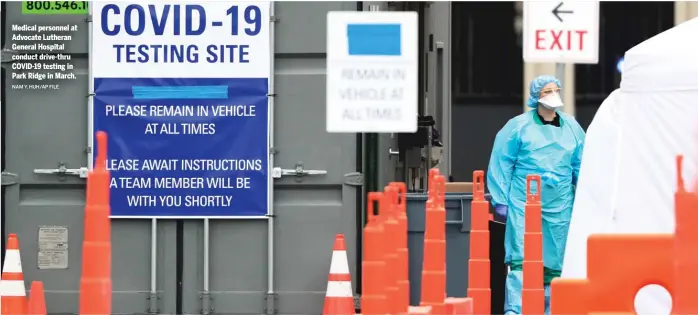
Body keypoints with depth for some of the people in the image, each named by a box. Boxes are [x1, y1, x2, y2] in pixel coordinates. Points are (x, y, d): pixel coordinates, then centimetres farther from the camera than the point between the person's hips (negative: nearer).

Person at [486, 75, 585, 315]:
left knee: (555, 265, 5)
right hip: (523, 205, -4)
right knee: (521, 260, -12)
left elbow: (580, 167, 16)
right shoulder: (518, 126, 0)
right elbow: (501, 164, 0)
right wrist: (501, 201, -3)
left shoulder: (572, 128, 12)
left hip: (560, 207, 4)